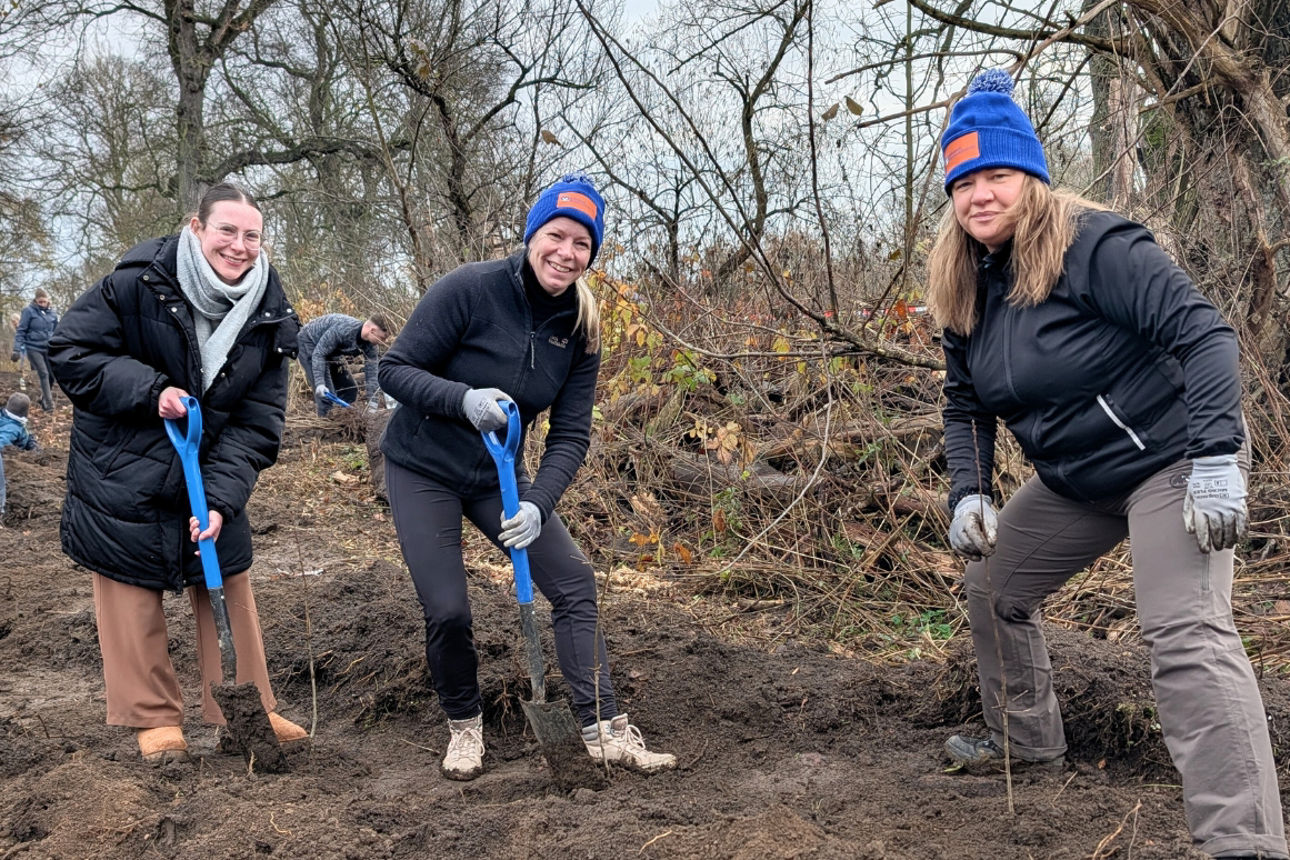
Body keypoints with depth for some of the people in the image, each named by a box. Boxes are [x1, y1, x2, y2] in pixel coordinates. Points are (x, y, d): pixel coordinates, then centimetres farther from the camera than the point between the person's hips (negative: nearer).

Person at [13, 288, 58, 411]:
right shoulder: (29, 311, -7)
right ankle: (48, 403, -8)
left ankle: (44, 399, 21)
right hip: (34, 348, -4)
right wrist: (17, 349, -12)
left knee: (50, 374, 4)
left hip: (49, 349, 4)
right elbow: (21, 331, -6)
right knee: (43, 374, -10)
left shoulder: (52, 313, 6)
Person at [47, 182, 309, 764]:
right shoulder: (137, 284, -17)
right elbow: (69, 353, -12)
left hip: (210, 472, 3)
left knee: (228, 586, 7)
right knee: (132, 593, 5)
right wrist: (149, 389, -26)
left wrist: (222, 498, -20)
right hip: (121, 475, -3)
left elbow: (258, 424, -9)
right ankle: (154, 718, 20)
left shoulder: (270, 318, -8)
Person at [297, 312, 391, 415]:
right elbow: (319, 353, -34)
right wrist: (320, 383, -41)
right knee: (326, 393, -20)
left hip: (331, 351, 8)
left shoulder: (369, 345, -15)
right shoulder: (343, 329, -38)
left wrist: (373, 406, -16)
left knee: (350, 389, 5)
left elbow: (371, 374, -11)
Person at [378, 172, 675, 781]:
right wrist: (463, 398, -36)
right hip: (422, 469, -4)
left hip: (498, 473, 4)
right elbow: (395, 369, -19)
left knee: (573, 580, -6)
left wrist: (538, 505, -23)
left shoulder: (580, 330, -7)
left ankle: (604, 731, 3)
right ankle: (464, 726, 20)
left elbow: (571, 434, -8)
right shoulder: (469, 290, -21)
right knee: (447, 611, -8)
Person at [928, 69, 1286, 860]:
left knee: (1187, 634, -23)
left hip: (1170, 462, -8)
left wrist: (1215, 458, -32)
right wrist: (969, 493, -5)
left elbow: (1203, 333, -25)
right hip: (1074, 482, 8)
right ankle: (1026, 744, 35)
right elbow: (967, 406, 10)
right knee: (993, 586, 15)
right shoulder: (967, 291, 3)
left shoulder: (1094, 246, -21)